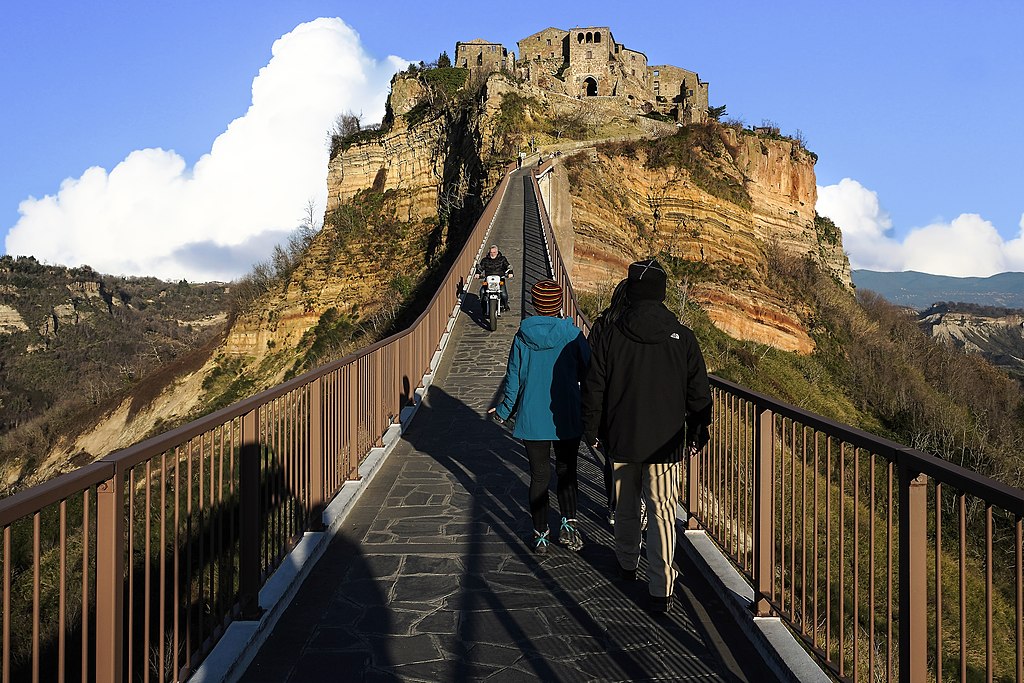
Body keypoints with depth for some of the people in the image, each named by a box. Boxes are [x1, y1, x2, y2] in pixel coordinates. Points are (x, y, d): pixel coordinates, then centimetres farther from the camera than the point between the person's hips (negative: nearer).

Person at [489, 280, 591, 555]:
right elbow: (588, 374, -2)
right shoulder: (572, 335, -7)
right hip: (568, 419, -1)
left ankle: (540, 535, 14)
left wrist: (504, 410, 14)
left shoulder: (523, 337, -5)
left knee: (539, 475, 9)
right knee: (566, 471, 14)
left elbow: (513, 378, 0)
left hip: (532, 419, 1)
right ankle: (568, 522, -4)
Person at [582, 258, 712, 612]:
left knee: (626, 507, 20)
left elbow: (594, 389, -2)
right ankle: (661, 589, 1)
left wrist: (592, 431, 11)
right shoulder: (682, 337, -7)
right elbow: (698, 393, -1)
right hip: (665, 443, -1)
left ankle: (627, 563, 39)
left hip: (622, 440, 1)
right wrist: (698, 434, 13)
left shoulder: (611, 335, -8)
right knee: (662, 513, 2)